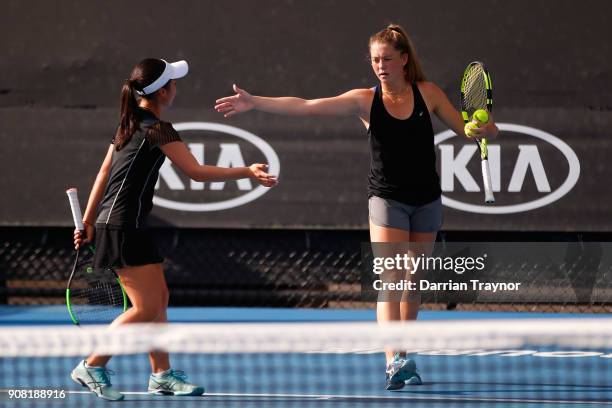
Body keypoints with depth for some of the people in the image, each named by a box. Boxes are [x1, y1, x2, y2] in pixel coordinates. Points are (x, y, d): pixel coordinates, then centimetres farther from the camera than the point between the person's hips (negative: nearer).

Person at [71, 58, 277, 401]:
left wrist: (89, 222, 19)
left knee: (159, 298, 13)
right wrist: (246, 172, -13)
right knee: (147, 308, -8)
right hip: (125, 228, -10)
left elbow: (104, 172, 16)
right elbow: (195, 171, -17)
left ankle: (162, 375, 18)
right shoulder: (158, 129, -15)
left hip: (119, 225, 10)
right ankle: (92, 367, -3)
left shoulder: (131, 124, 13)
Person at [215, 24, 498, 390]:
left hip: (426, 202, 2)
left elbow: (465, 127, 8)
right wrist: (255, 103, -18)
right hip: (387, 200, -2)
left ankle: (403, 360, 23)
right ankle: (394, 361, -28)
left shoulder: (428, 93, 0)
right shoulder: (365, 100, -5)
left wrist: (485, 127, -16)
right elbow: (306, 107, -11)